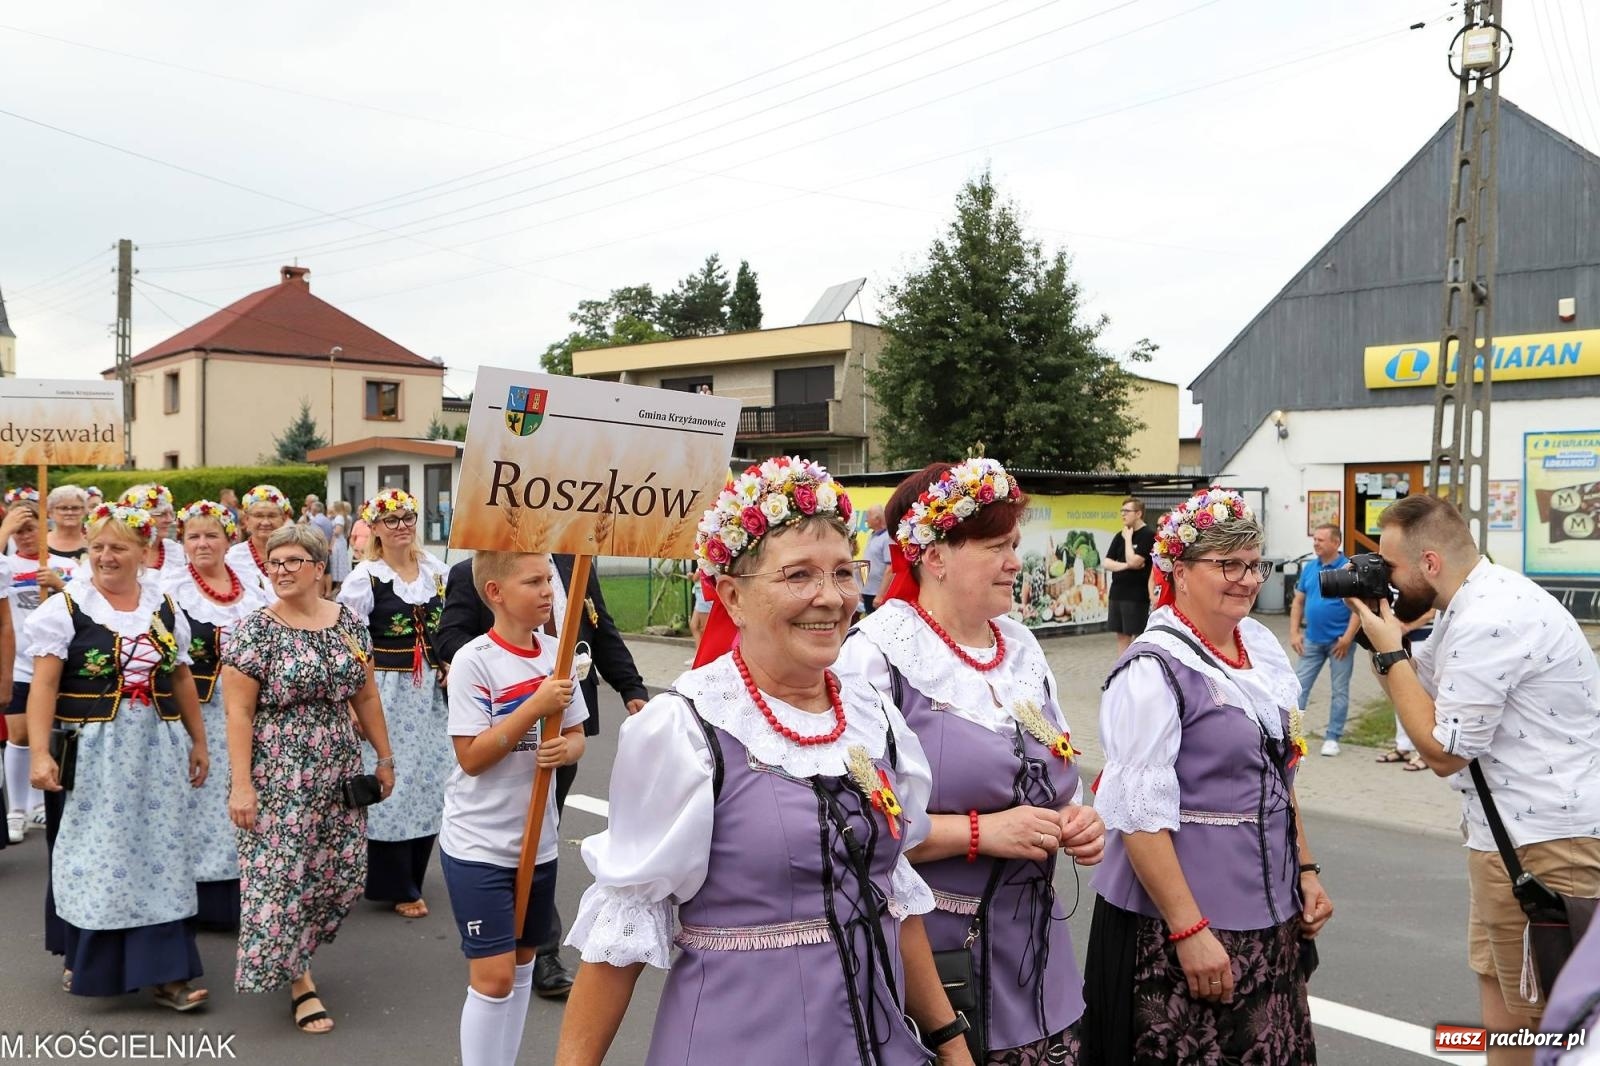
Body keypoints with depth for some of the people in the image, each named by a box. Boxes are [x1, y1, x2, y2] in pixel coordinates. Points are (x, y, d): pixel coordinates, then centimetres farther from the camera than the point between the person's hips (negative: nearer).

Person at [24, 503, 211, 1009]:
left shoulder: (164, 608, 7)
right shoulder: (64, 607, -4)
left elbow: (182, 681, 14)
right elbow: (43, 685, -9)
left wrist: (198, 742, 14)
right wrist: (39, 753, -18)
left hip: (155, 753, 3)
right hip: (90, 754, -3)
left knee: (159, 856, 3)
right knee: (89, 855, 8)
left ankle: (167, 972, 8)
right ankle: (84, 958, 28)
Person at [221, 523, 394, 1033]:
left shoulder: (350, 624, 5)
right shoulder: (254, 630, -8)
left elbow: (366, 697, 12)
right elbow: (238, 712, -10)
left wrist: (384, 757, 12)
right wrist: (241, 785, -15)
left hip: (338, 775, 5)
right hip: (277, 779, -4)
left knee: (342, 873, 8)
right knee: (281, 876, -1)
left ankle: (293, 953, 33)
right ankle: (297, 979, 15)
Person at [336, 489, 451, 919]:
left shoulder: (436, 570, 8)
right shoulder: (364, 578, -6)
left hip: (433, 692, 5)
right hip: (388, 693, -5)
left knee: (432, 780, 10)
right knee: (391, 783, 0)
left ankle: (413, 874, 28)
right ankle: (398, 887, 12)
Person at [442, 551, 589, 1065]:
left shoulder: (555, 654, 1)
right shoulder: (474, 661, -16)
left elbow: (576, 737, 9)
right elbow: (471, 756, -19)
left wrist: (566, 749, -14)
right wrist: (535, 706, -24)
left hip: (537, 840, 6)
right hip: (479, 844, -6)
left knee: (522, 962, 18)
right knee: (493, 976, -5)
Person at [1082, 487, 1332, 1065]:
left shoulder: (1262, 647, 6)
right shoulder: (1155, 669, -17)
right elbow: (1140, 815, -20)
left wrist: (1306, 870, 15)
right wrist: (1189, 930, -21)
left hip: (1270, 913, 8)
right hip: (1183, 924, -7)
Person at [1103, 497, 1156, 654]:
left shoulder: (1148, 535, -9)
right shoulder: (1120, 536, 11)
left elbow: (1133, 561, -19)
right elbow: (1107, 563, 7)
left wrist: (1128, 538, -9)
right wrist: (1125, 566, -11)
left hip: (1137, 595, -7)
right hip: (1117, 593, 7)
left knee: (1138, 635, -2)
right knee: (1122, 635, 10)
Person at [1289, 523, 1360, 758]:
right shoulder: (1309, 568, 5)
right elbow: (1298, 601, 10)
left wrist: (1348, 638, -17)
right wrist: (1294, 632, 2)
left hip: (1339, 641, -4)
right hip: (1312, 640, 5)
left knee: (1340, 691, 7)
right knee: (1299, 686, 5)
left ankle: (1332, 737, 16)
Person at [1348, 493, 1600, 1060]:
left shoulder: (1489, 620, -24)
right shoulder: (1474, 602, 8)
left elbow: (1443, 752, -20)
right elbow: (1419, 680, 19)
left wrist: (1388, 651, -15)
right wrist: (1377, 628, 2)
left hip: (1542, 842, -11)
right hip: (1512, 829, 11)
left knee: (1545, 1017, 1)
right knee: (1498, 986, 21)